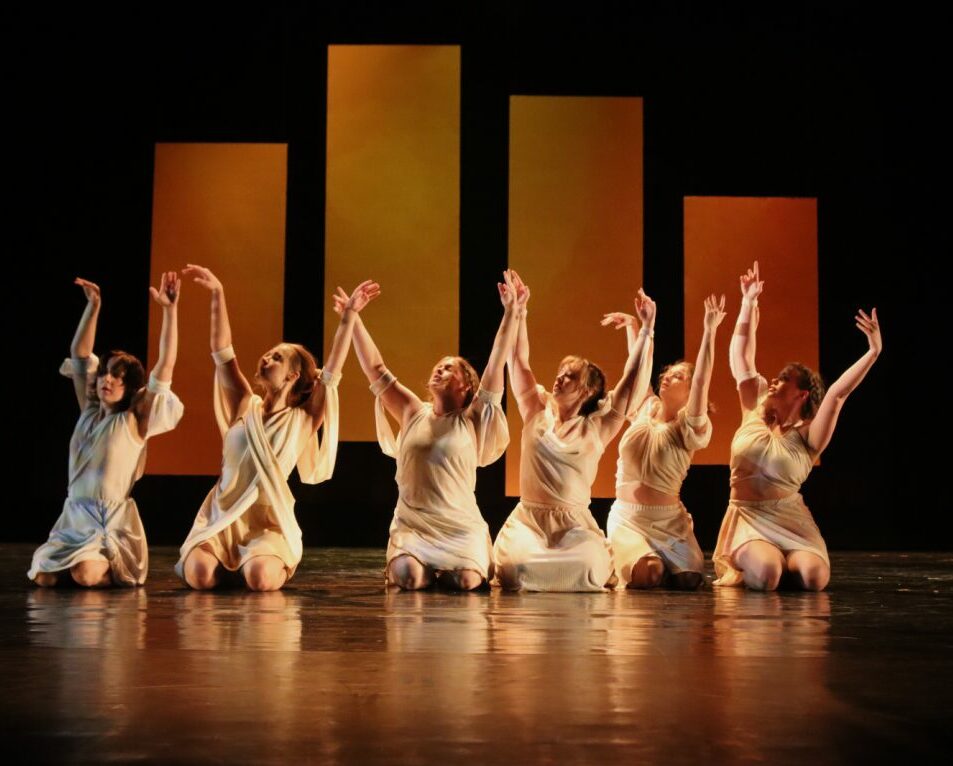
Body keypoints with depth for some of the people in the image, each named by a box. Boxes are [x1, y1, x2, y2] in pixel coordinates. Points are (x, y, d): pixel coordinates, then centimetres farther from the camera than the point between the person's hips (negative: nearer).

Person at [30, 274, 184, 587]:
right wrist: (93, 306, 0)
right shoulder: (89, 412, 9)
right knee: (44, 577, -10)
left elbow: (166, 365, -14)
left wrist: (170, 310, -19)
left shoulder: (134, 420, -5)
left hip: (114, 520, -5)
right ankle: (92, 560, 19)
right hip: (75, 516, 5)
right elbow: (79, 355, 10)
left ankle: (113, 568, 7)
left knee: (86, 576, -27)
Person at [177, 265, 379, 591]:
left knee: (261, 579, -30)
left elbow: (332, 371, -9)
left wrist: (349, 316, -17)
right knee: (200, 577, -25)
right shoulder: (245, 406, 6)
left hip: (268, 521, -1)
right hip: (222, 515, 1)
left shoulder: (304, 420, 1)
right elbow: (222, 351, 1)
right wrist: (217, 295, -7)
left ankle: (280, 565, 9)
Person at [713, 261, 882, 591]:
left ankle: (787, 562, 8)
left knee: (814, 578, -27)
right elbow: (742, 357, 8)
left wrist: (874, 352, -27)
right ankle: (747, 564, 6)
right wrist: (749, 303, 8)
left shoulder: (806, 436, -2)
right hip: (748, 518, 0)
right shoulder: (754, 412, 6)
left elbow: (837, 393, -16)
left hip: (789, 519, 0)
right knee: (766, 575, -31)